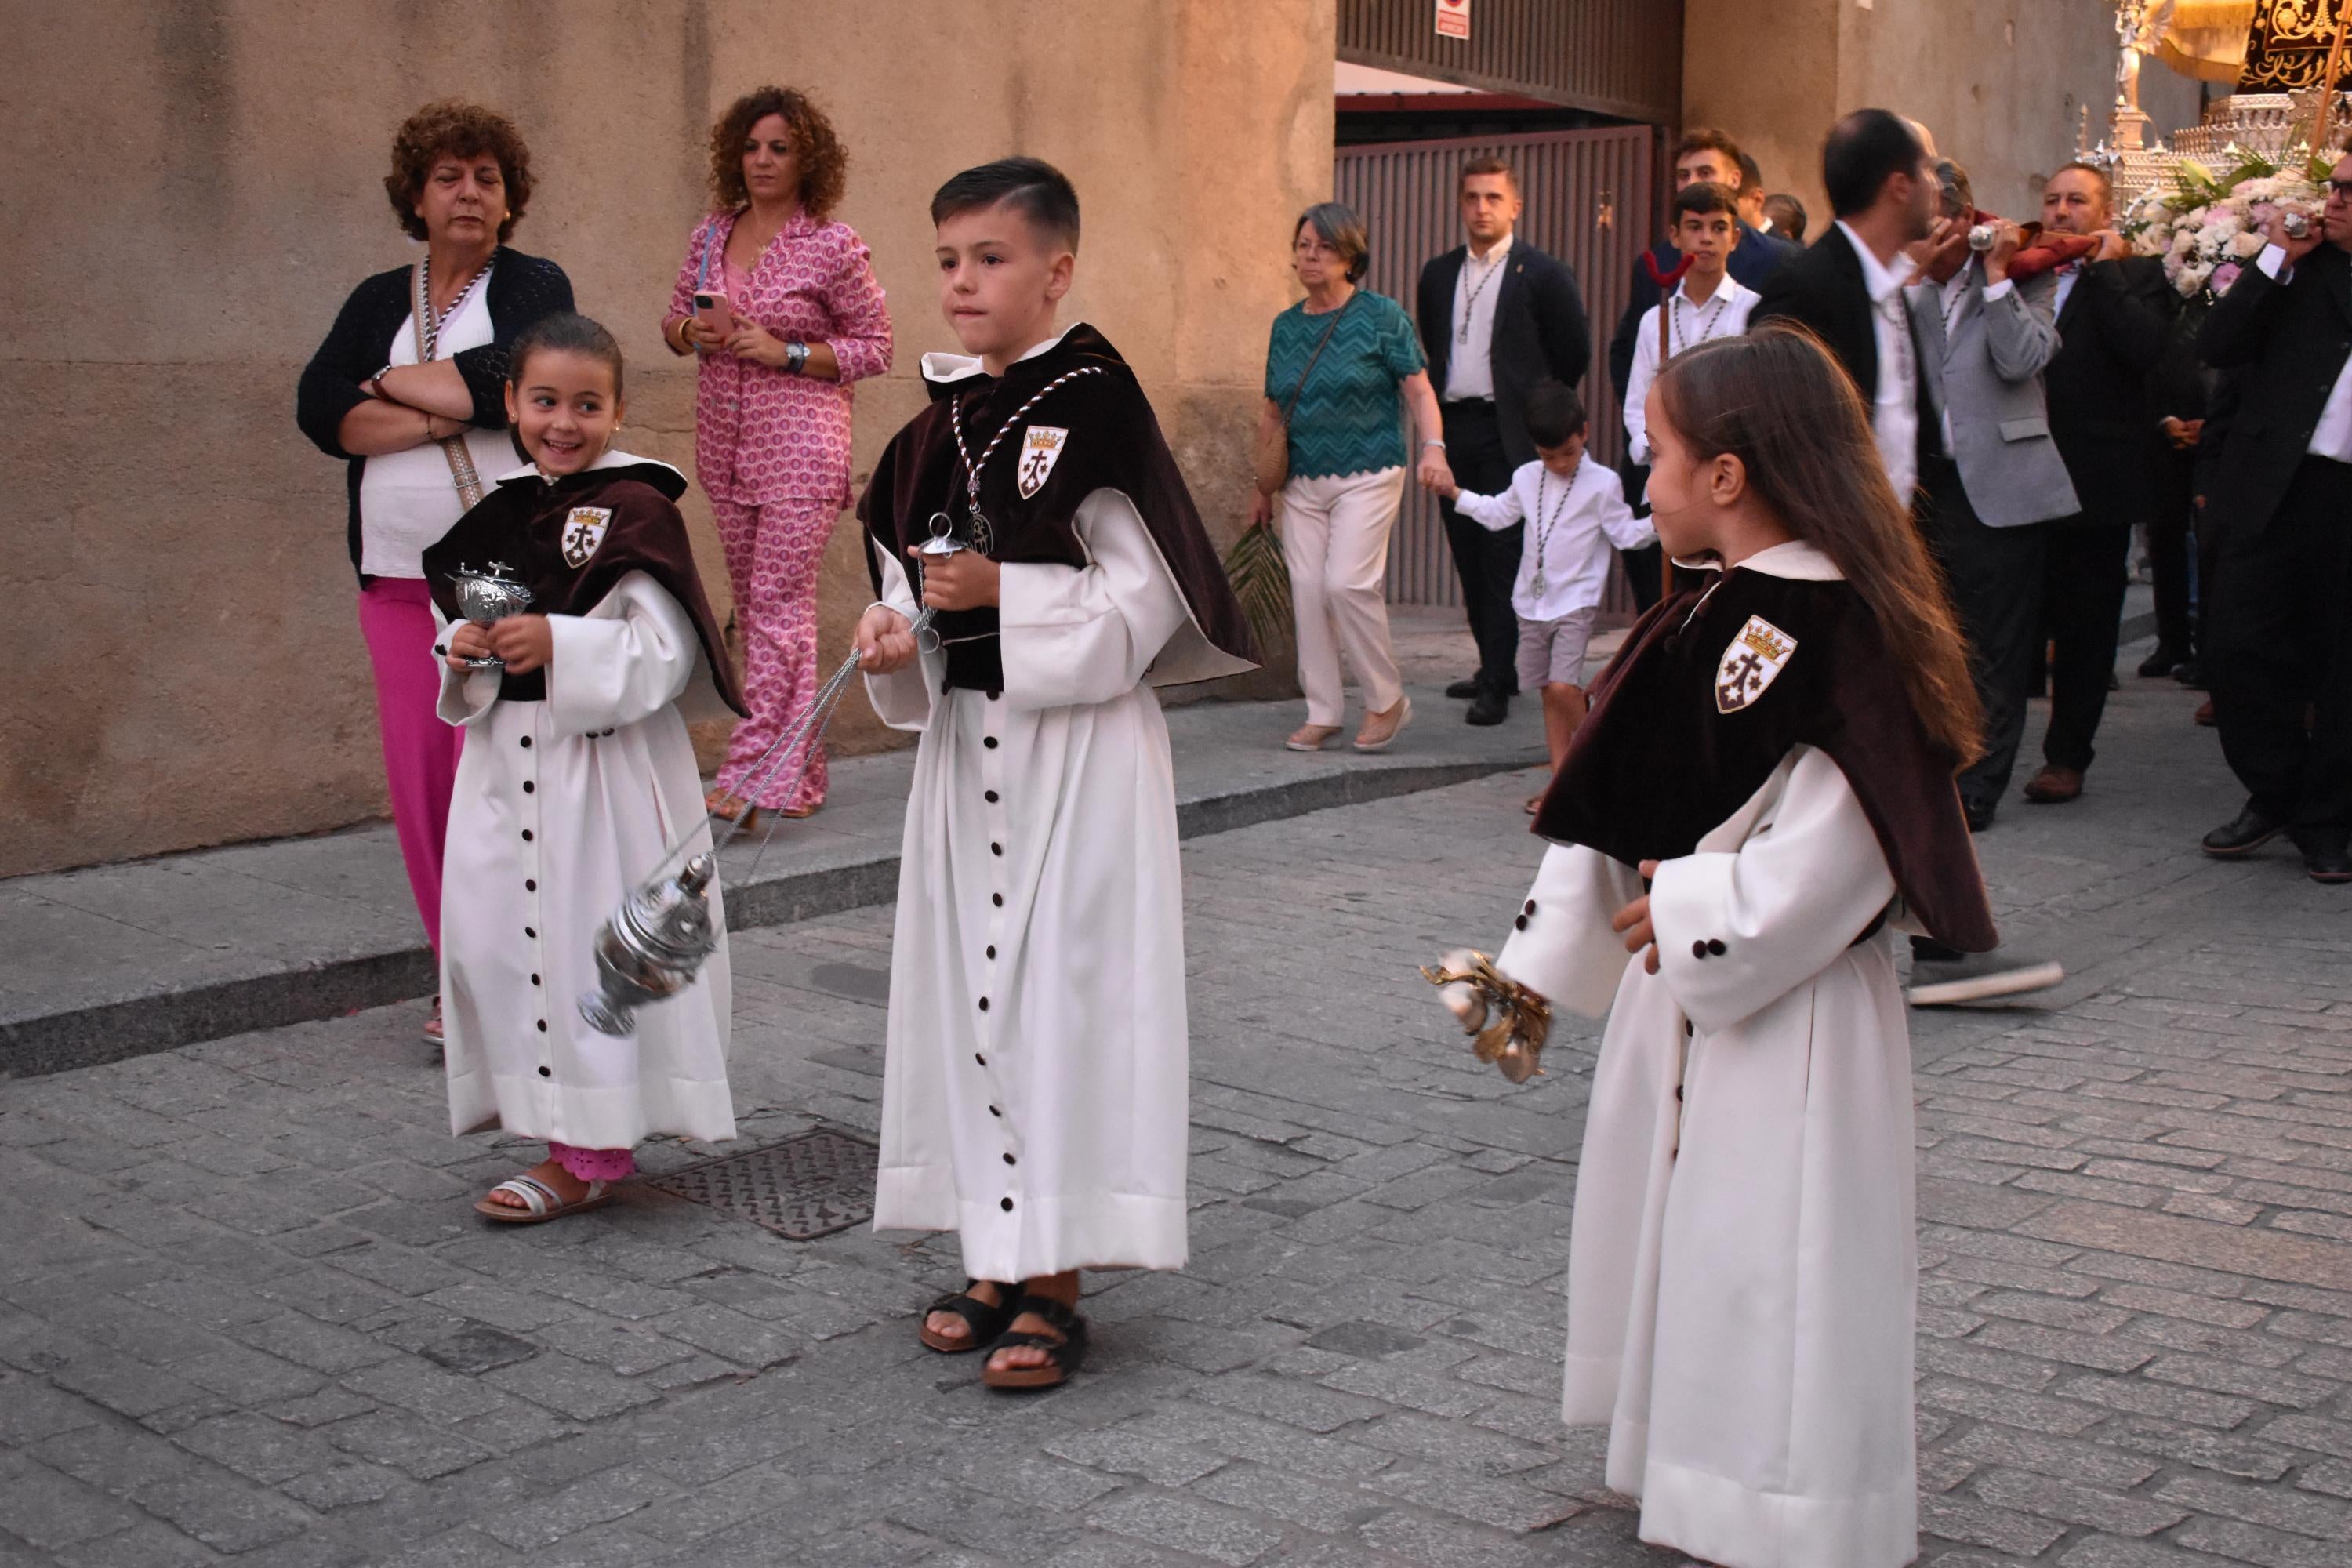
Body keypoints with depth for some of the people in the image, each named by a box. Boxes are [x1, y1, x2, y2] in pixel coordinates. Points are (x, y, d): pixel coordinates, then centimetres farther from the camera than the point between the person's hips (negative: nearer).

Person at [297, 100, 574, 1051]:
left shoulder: (534, 286, 7)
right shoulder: (378, 302, 17)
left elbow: (515, 380, -14)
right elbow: (319, 409, 1)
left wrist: (395, 383, -1)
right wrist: (449, 416, -9)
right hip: (399, 574, 4)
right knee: (421, 775, 1)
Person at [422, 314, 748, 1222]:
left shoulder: (636, 511, -9)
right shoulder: (491, 513, 11)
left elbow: (665, 652, -15)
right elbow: (456, 623, 20)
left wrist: (562, 647, -26)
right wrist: (464, 651, -3)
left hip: (607, 763, -7)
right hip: (507, 763, 7)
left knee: (591, 941, -2)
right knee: (491, 940, 10)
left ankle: (591, 1154, 9)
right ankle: (562, 1120, 26)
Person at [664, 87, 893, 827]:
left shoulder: (833, 245, -6)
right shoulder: (711, 235, 9)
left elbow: (875, 346, -3)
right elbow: (674, 321, 19)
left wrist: (786, 353, -15)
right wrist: (692, 331, -5)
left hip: (800, 445, -6)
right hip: (725, 444, 6)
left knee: (779, 602, -10)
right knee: (754, 603, 9)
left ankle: (752, 775, -10)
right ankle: (795, 769, 18)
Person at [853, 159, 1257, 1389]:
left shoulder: (1093, 408, -11)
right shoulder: (939, 428, 10)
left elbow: (1146, 602, -14)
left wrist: (1004, 593, -19)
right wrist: (896, 637, -2)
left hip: (1079, 750, -7)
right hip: (963, 741, 7)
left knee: (1063, 991, -3)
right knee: (969, 989, 11)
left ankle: (1055, 1282, 7)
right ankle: (998, 1255, 24)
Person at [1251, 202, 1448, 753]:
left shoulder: (1381, 316, -3)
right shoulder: (1286, 326, 11)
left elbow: (1419, 390, -5)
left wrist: (1432, 447, -22)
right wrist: (1263, 489, 17)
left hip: (1367, 475, -5)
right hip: (1303, 481, 5)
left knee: (1347, 582, -16)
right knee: (1306, 589, 1)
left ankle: (1387, 700, 3)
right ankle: (1322, 712, 12)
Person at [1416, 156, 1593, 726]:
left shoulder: (1544, 274, -3)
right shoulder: (1438, 274, 12)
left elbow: (1574, 353, 1)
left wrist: (1539, 413, 6)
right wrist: (1436, 421, 15)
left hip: (1508, 437, -5)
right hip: (1454, 431, 5)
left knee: (1503, 561, -6)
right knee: (1469, 559, 9)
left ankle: (1497, 686, -5)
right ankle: (1495, 666, 21)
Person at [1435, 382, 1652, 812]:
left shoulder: (1602, 483, -6)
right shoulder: (1526, 478, 10)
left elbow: (1625, 533, -6)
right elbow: (1498, 514, 24)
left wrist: (1654, 525, -23)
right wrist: (1456, 494, 20)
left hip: (1575, 603, -5)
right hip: (1532, 602, 5)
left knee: (1563, 688, -19)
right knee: (1550, 694, 7)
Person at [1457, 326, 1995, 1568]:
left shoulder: (1835, 632, -21)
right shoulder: (1702, 624, 8)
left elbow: (1834, 849, -26)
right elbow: (1609, 805, 12)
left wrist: (1693, 913, -17)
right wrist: (1544, 952, 12)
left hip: (1786, 1009, -10)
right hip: (1683, 988, 10)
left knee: (1774, 1262, -1)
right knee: (1672, 1229, 20)